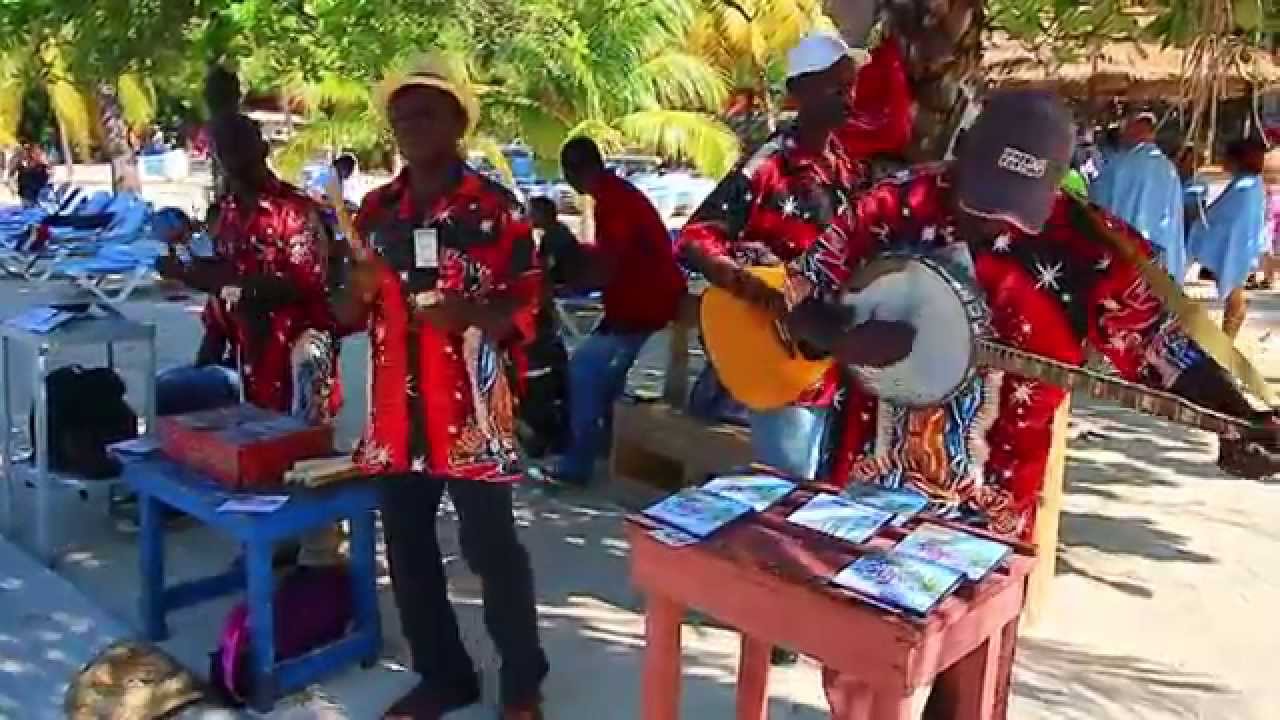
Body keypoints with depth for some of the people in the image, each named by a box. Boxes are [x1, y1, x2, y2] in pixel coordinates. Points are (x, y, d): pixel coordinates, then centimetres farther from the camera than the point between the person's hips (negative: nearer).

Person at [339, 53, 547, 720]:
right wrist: (358, 291, -7)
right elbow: (350, 315, 16)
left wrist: (471, 315, -23)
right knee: (407, 549, 12)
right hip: (396, 411, 6)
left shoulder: (494, 206, -4)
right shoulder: (375, 210, 11)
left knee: (491, 547, 1)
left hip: (471, 408, -5)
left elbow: (528, 301, -5)